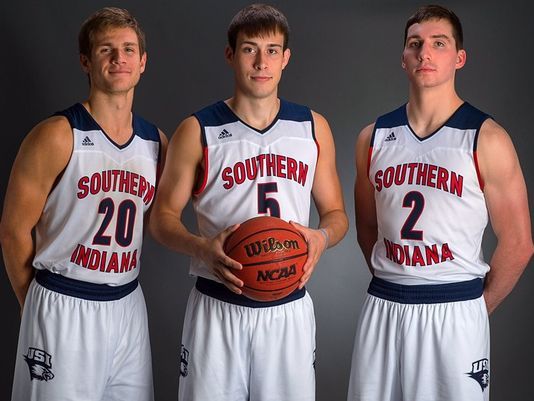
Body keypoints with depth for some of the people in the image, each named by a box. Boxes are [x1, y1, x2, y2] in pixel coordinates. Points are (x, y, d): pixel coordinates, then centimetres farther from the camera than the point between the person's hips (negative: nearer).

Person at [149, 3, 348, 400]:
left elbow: (336, 213, 12)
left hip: (290, 309, 2)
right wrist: (202, 248, -18)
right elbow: (164, 217, 2)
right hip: (219, 309, -2)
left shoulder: (314, 128, 5)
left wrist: (322, 237, -11)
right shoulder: (198, 132, -2)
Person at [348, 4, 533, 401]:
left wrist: (476, 309, 2)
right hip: (382, 308, 4)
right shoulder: (373, 138, 5)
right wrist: (394, 285, 11)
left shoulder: (487, 139, -7)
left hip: (454, 311, -3)